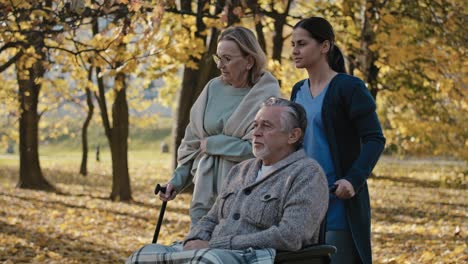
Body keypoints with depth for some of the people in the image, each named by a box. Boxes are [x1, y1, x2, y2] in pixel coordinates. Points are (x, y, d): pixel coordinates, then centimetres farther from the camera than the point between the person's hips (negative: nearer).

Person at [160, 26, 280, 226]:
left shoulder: (266, 95, -7)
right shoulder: (213, 88, 9)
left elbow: (256, 149, -15)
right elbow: (192, 142, 17)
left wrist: (211, 144, -6)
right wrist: (178, 179, 10)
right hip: (205, 194, 5)